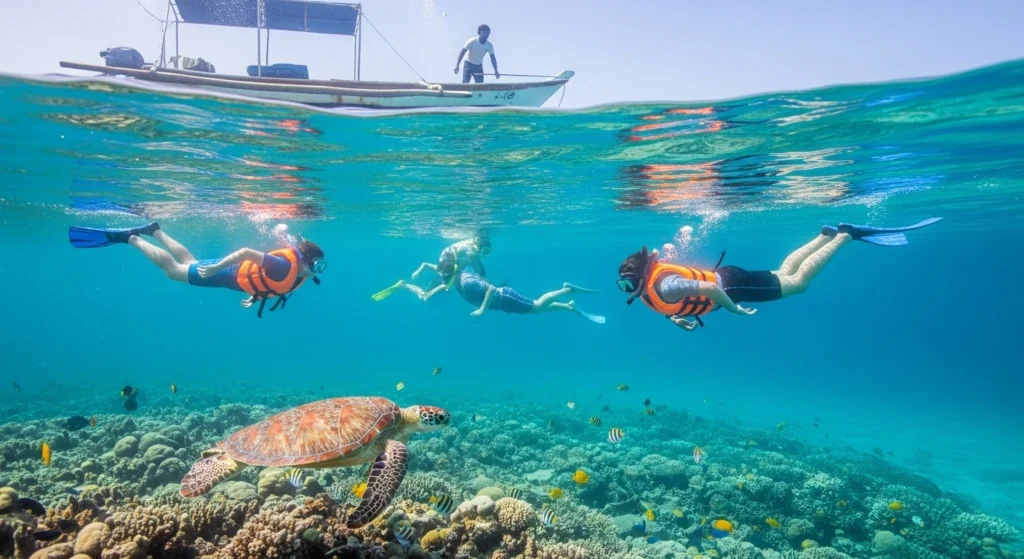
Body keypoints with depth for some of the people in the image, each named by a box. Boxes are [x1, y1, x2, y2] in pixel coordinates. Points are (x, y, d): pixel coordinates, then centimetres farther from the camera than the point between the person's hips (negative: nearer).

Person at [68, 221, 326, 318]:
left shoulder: (300, 275, -8)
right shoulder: (285, 266, -38)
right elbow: (246, 252, -40)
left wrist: (255, 296, 14)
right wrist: (216, 268, -35)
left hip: (244, 274, 8)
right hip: (230, 272, -8)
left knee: (187, 261, 29)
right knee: (172, 269, 8)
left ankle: (154, 230, 41)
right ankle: (129, 238, 20)